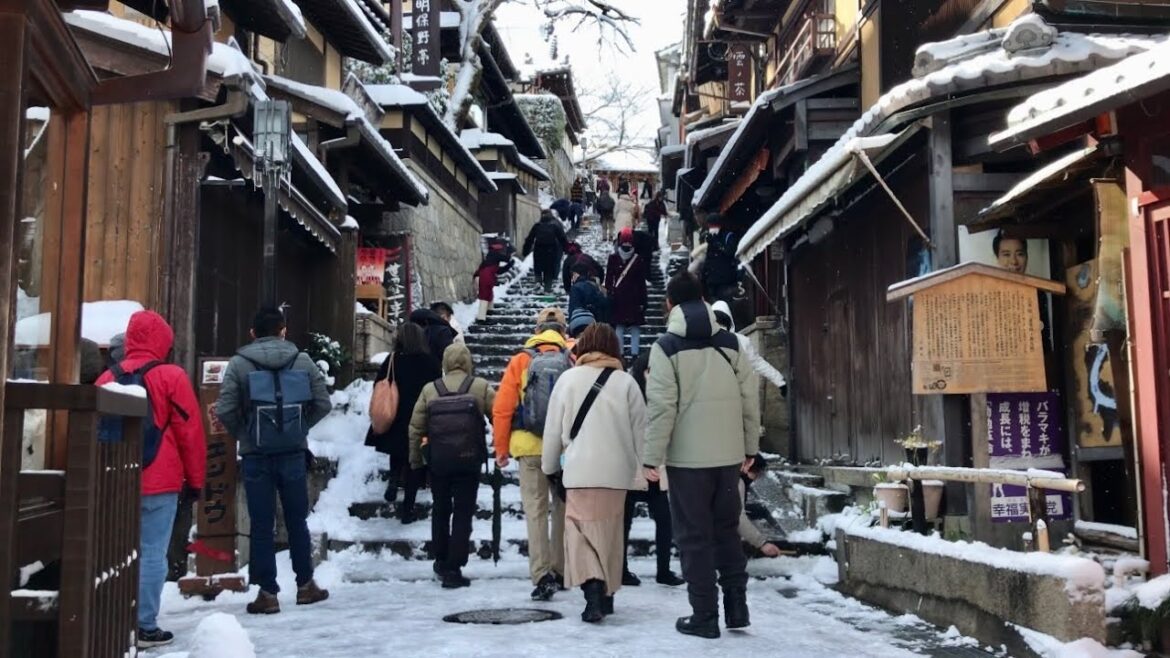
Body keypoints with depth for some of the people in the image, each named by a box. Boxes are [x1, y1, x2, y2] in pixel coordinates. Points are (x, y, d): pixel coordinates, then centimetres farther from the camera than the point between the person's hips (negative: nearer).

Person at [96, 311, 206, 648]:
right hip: (159, 482, -5)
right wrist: (195, 478, 2)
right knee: (152, 553, -1)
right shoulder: (171, 377, -7)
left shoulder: (107, 379, 9)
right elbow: (190, 432, -7)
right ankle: (144, 627, 2)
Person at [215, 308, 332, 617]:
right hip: (294, 454, 2)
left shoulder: (239, 363, -6)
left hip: (255, 456, -2)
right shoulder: (302, 360, -1)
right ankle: (305, 585, 22)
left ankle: (267, 593, 9)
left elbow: (224, 409, -11)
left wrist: (243, 434, 5)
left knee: (262, 526, 6)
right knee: (297, 521, 14)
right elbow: (323, 404, -1)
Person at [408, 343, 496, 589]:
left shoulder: (429, 389, 1)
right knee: (463, 513, 4)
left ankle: (441, 560, 30)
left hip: (437, 461, 2)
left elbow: (415, 427, 3)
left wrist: (416, 460, 13)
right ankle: (453, 569, 2)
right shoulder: (481, 387, -5)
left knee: (440, 510, 19)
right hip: (468, 461, -2)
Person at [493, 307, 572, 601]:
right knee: (563, 508, 16)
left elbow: (502, 409, -3)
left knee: (536, 510, 4)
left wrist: (501, 449, 7)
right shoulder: (574, 361, -4)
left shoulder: (521, 361, -3)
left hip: (531, 447, -1)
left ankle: (543, 576, -4)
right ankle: (561, 571, 26)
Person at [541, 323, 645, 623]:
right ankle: (606, 595, 24)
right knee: (610, 533, 14)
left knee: (580, 530, 1)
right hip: (617, 470, 2)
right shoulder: (626, 382, 2)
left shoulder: (568, 379, 1)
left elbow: (553, 428, 4)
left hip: (580, 469, -2)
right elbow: (639, 430, 5)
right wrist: (639, 469, 17)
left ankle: (593, 587, -21)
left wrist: (550, 466, 17)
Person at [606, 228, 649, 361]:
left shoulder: (639, 260, -1)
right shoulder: (613, 258, 0)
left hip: (634, 299, 0)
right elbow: (609, 279, 3)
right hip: (618, 299, 0)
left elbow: (642, 281, 1)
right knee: (619, 327, 4)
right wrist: (609, 292, -4)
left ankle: (634, 353, 7)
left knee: (635, 327, 2)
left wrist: (643, 299, -1)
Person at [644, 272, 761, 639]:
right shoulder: (730, 343, 6)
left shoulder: (667, 346, -7)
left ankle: (705, 615, 9)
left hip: (688, 456, -4)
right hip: (728, 453, 4)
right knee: (726, 529, 17)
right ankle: (736, 606, 17)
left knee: (694, 535, 5)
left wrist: (652, 456, -8)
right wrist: (750, 447, 14)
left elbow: (662, 405, -13)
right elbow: (750, 397, 6)